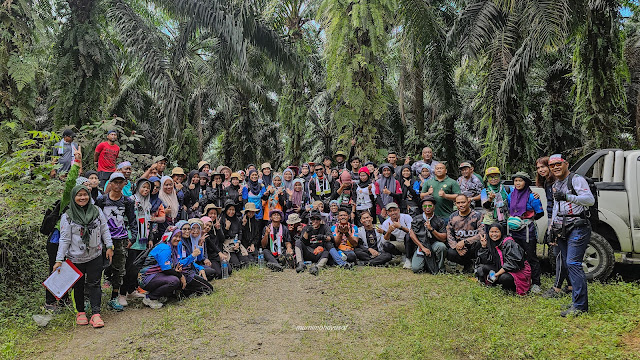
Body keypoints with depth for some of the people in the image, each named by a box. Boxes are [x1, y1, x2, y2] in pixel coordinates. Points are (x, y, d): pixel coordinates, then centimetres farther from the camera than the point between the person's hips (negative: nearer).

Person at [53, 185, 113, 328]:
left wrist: (109, 246, 3)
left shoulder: (97, 212, 2)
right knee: (78, 286, 11)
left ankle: (96, 314, -1)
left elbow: (105, 230, 9)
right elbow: (64, 239, -6)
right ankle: (80, 312, 27)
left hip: (95, 256, 1)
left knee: (94, 284, -1)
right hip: (76, 258, -1)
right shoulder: (67, 217, -5)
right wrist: (59, 260, -8)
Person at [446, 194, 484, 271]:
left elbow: (482, 234, -17)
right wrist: (456, 247, -13)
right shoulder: (453, 217, 6)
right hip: (459, 246, 4)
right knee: (449, 253, -27)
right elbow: (449, 235, 6)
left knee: (479, 242, -36)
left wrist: (464, 242, -22)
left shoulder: (477, 216, -7)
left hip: (473, 248, -3)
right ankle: (468, 263, 7)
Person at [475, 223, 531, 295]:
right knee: (482, 268, -16)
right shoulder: (489, 243, 1)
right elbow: (485, 261, -2)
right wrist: (483, 246, -12)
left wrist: (497, 274, -28)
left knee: (504, 277, -36)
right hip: (500, 269, 6)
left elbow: (511, 263, -25)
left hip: (516, 271, -5)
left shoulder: (508, 243, -18)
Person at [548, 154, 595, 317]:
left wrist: (568, 197, -32)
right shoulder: (555, 185, 21)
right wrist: (552, 228, 25)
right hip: (562, 230, 8)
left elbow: (590, 200, -19)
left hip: (578, 228, -8)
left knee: (573, 263, -16)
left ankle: (580, 305, -15)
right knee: (569, 265, 7)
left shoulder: (576, 180, -5)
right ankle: (579, 299, 13)